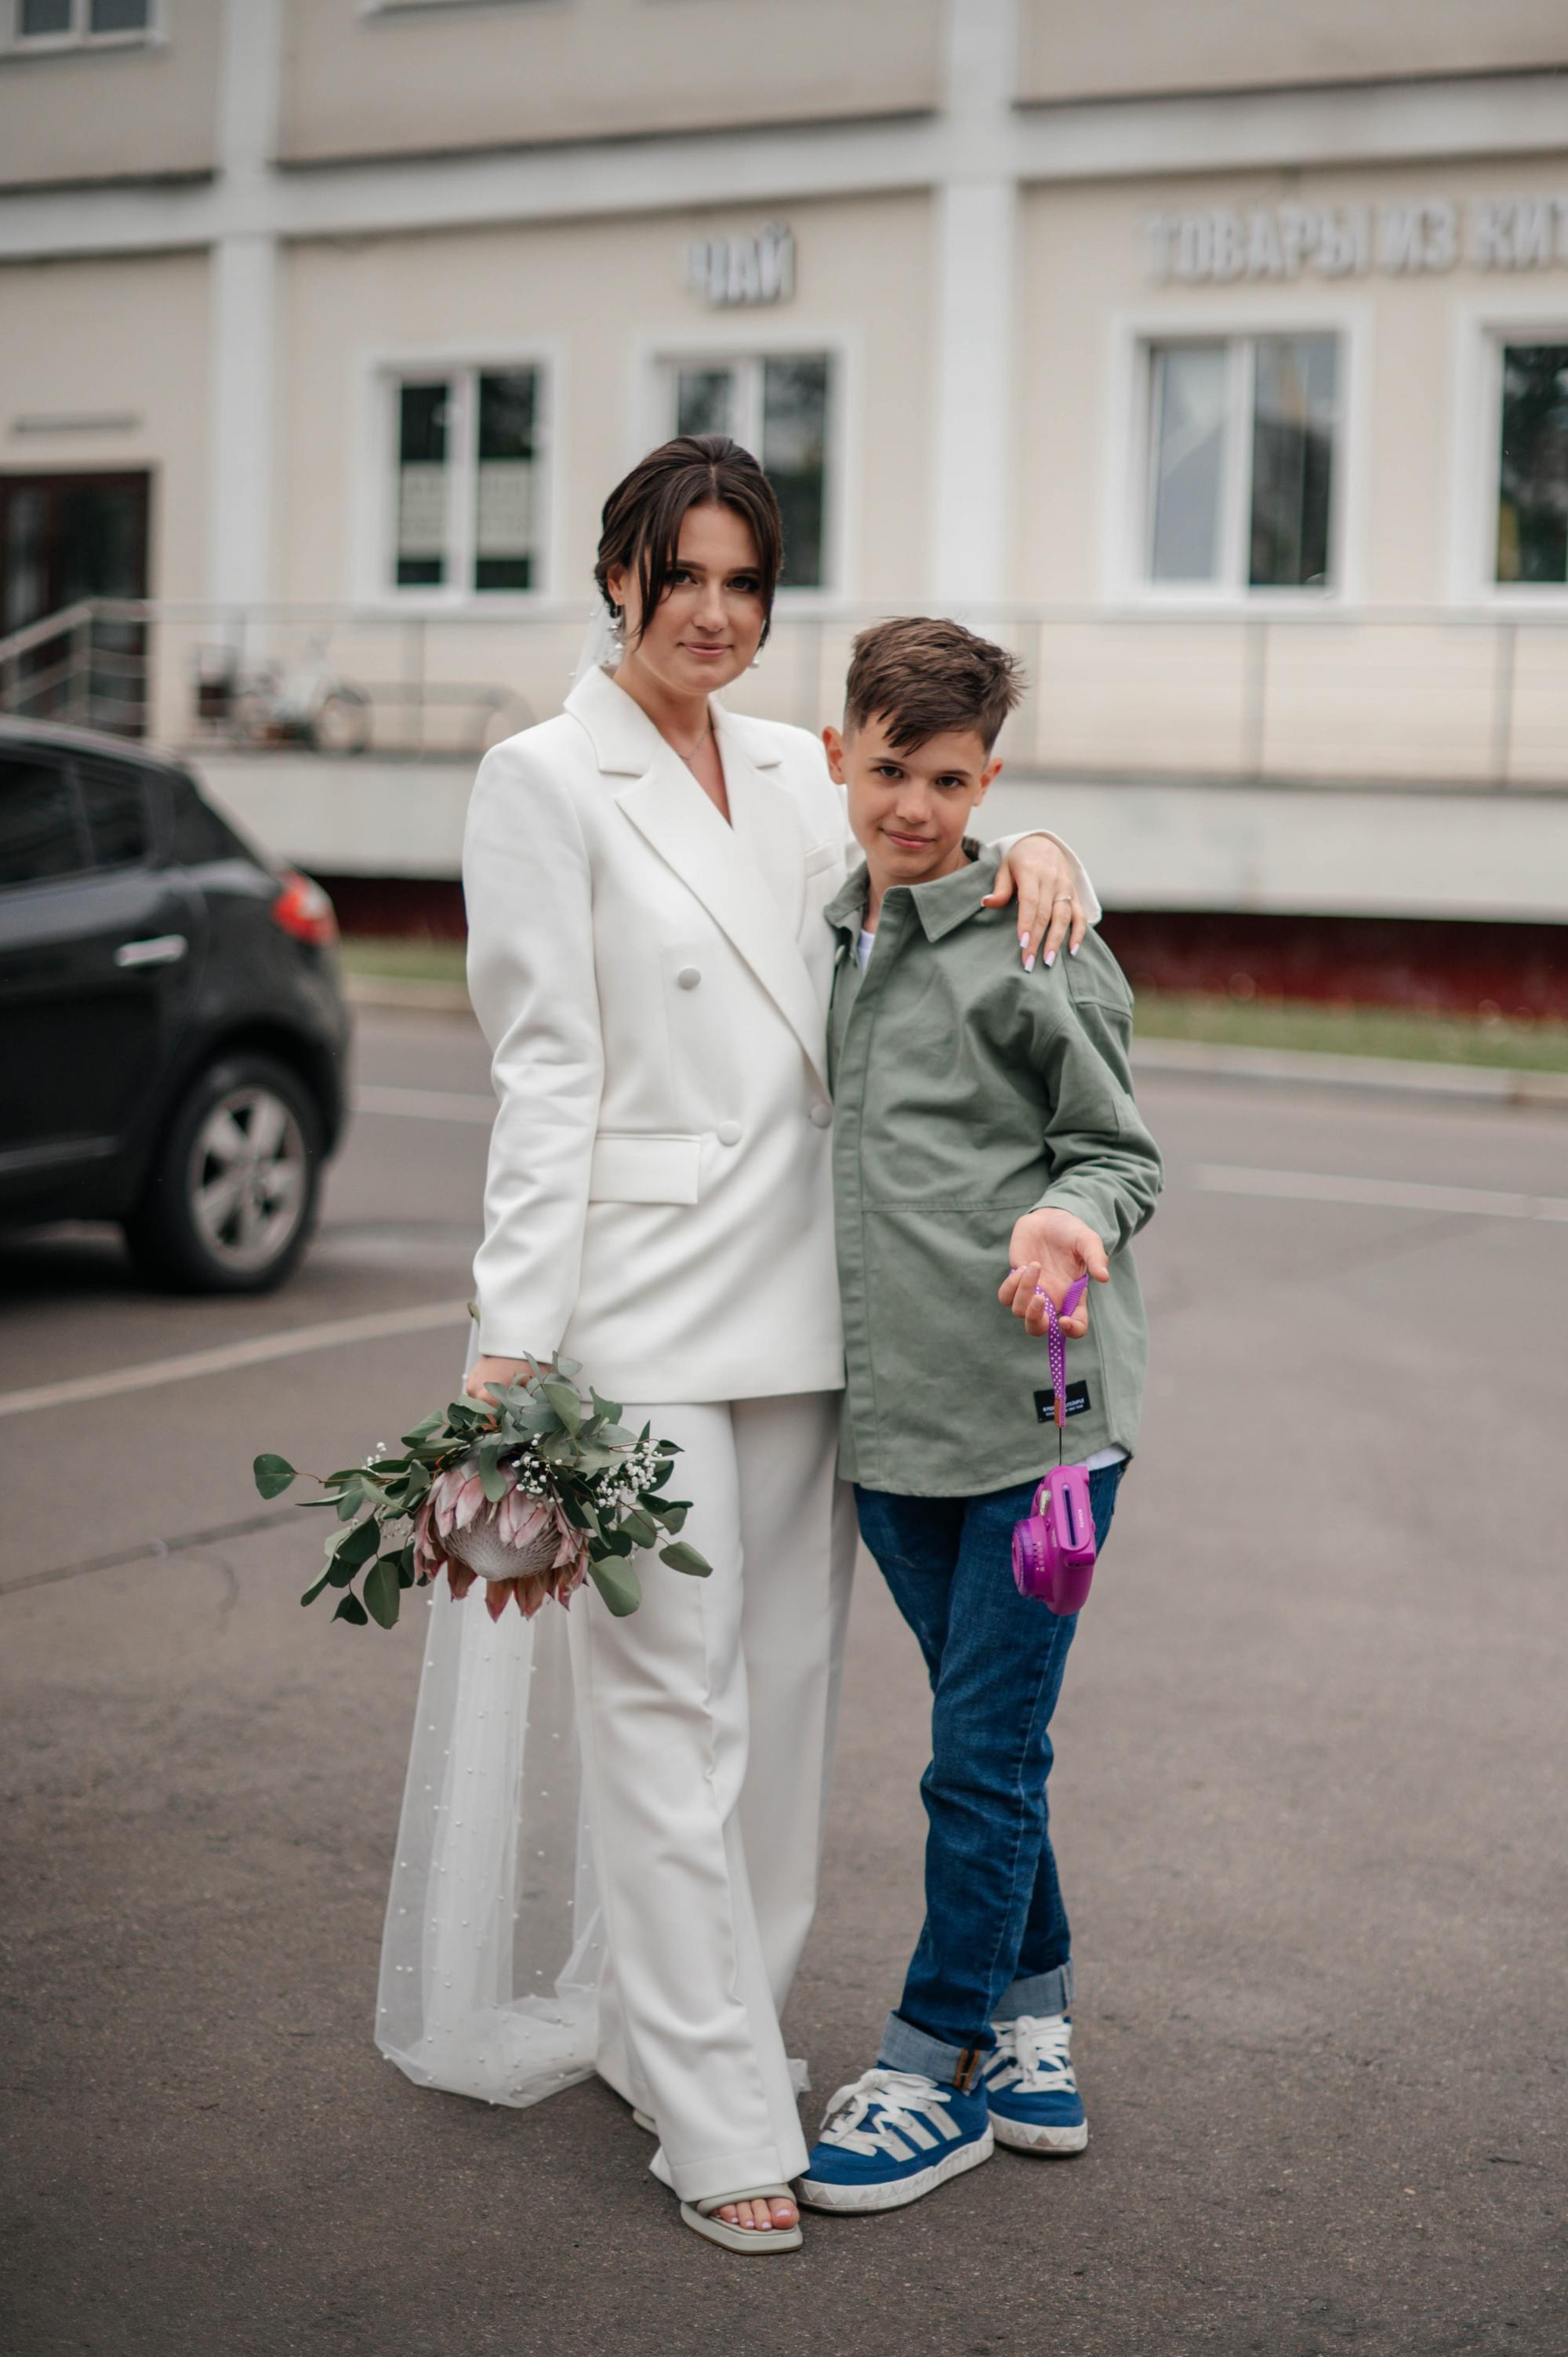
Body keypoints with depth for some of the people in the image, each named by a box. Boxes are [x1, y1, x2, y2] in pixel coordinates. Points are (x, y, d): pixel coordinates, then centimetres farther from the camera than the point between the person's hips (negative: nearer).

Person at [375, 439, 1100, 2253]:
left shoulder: (794, 777, 13)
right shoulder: (545, 780, -4)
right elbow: (544, 1075, -9)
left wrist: (1032, 847, -2)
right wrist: (514, 1337, -14)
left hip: (796, 1296, 6)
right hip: (639, 1295, -6)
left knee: (777, 1689, 10)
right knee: (669, 1704, -4)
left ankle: (667, 2017, 26)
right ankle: (718, 2119, 3)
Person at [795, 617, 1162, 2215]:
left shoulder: (1039, 945, -7)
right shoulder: (826, 942, 13)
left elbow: (1121, 1151, -2)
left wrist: (1069, 1216, -23)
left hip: (1039, 1411, -6)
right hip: (892, 1418, 6)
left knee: (985, 1756, -1)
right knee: (980, 1737, 16)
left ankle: (931, 2073, 12)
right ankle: (1029, 2021, 31)